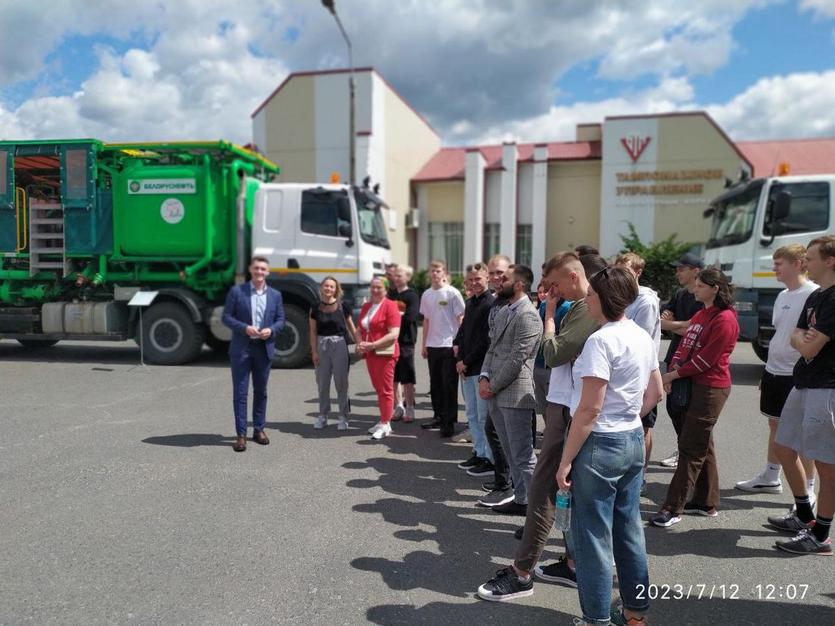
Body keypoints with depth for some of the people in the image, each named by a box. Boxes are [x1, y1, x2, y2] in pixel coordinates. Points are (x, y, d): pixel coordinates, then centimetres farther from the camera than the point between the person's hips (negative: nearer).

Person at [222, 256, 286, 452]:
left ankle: (258, 429, 23)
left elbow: (280, 320, 8)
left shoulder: (275, 295, 7)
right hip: (241, 348, -2)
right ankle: (241, 434, 5)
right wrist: (245, 328, -18)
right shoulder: (237, 291, -1)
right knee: (240, 392, -1)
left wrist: (271, 330, -12)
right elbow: (226, 317, -3)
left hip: (264, 349, 3)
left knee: (261, 391, 11)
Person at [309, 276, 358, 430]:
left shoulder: (343, 306, -2)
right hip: (322, 345, 2)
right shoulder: (316, 308, 3)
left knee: (341, 382, 1)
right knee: (322, 383, 9)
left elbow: (351, 327, 5)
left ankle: (343, 416, 11)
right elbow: (313, 331, 5)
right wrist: (314, 352, 0)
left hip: (339, 344, -2)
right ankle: (323, 415, 21)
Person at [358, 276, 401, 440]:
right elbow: (361, 329, 22)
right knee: (378, 389, 12)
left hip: (385, 353, -7)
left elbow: (394, 334, -16)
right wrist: (360, 344, 1)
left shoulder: (390, 306, -9)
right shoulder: (366, 306, 15)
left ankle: (385, 425, 4)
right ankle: (384, 421, 21)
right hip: (370, 353, 7)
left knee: (385, 389, -2)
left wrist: (373, 345, -20)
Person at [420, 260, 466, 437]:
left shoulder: (452, 293, -5)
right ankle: (438, 417, 25)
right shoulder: (426, 295, 10)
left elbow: (461, 319, -5)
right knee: (435, 384, 13)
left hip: (449, 345, -6)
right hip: (432, 346, 6)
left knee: (449, 384, -3)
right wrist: (424, 345, 13)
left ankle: (449, 423, 3)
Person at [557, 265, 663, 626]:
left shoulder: (601, 340, -20)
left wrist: (566, 459, -15)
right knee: (629, 530, 19)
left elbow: (589, 410, -21)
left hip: (601, 444, -9)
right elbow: (655, 394, 15)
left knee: (593, 536, 4)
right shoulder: (642, 337, 7)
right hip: (633, 440, 9)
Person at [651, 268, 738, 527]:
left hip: (711, 387, -9)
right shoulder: (700, 315, 16)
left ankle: (673, 508, -3)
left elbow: (706, 359, -17)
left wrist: (674, 375, -11)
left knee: (692, 449, -6)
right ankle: (707, 503, 26)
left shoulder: (725, 319, -12)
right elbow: (684, 345, 13)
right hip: (689, 385, 9)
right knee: (702, 446, 15)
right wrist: (671, 373, -2)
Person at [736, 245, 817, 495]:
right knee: (775, 425, 17)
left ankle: (807, 491, 13)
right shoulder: (782, 295, 12)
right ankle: (770, 477, 30)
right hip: (773, 371, 8)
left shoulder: (814, 294, -14)